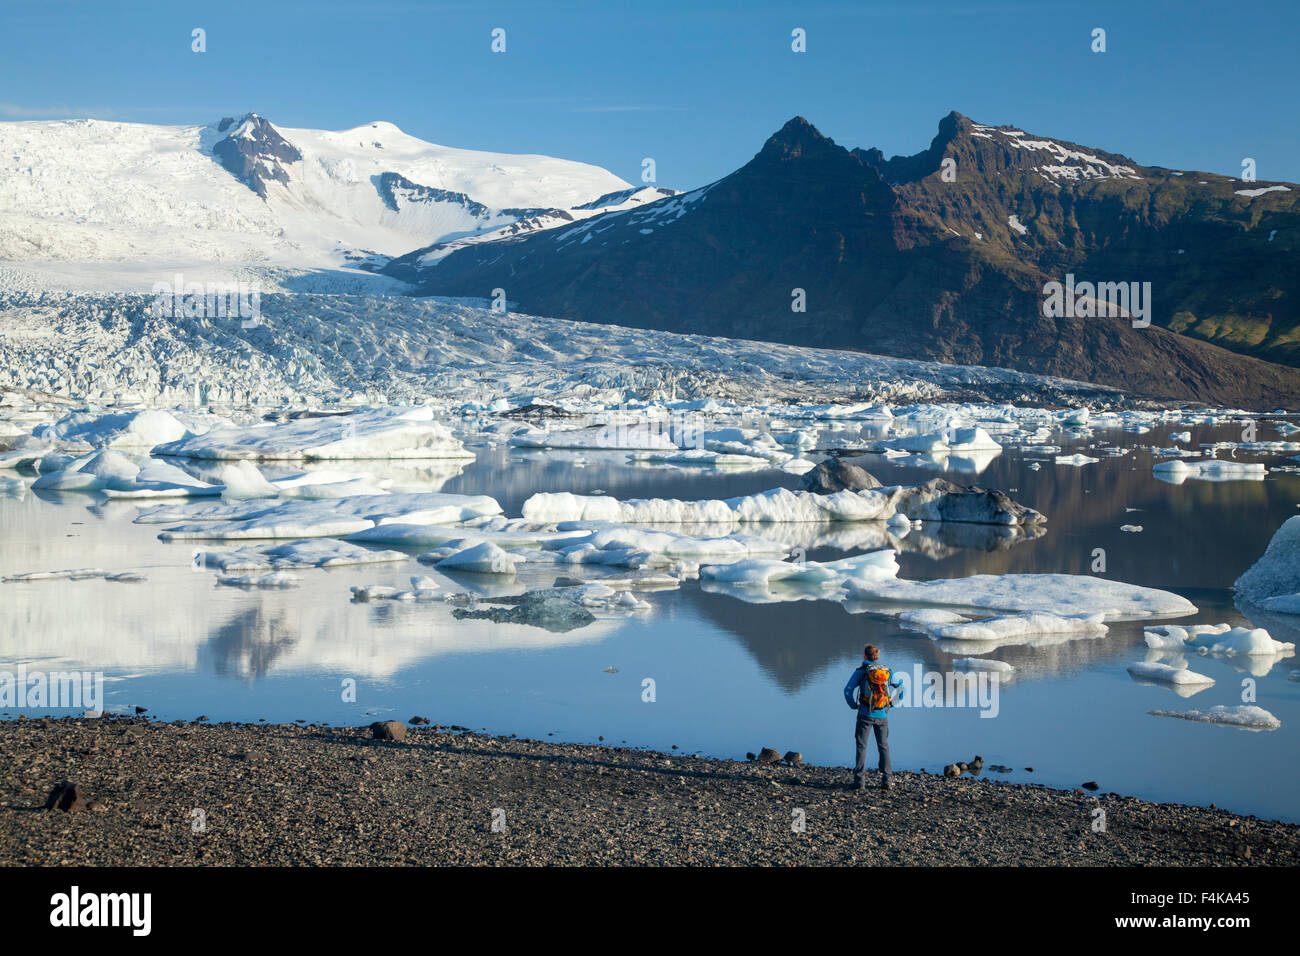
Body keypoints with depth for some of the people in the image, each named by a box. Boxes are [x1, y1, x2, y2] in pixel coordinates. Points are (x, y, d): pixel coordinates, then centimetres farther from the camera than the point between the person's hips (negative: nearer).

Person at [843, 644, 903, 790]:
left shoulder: (861, 671, -4)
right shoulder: (887, 672, 7)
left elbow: (848, 690, -11)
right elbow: (901, 685, 18)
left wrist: (854, 705, 4)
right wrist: (892, 703, 20)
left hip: (866, 714, -3)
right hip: (882, 715, 3)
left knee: (861, 746, 3)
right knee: (883, 746, 11)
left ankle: (860, 781, -3)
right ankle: (887, 781, 7)